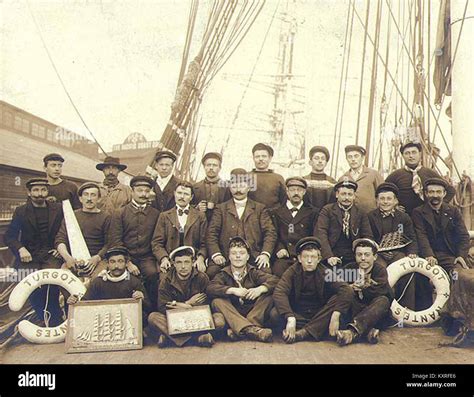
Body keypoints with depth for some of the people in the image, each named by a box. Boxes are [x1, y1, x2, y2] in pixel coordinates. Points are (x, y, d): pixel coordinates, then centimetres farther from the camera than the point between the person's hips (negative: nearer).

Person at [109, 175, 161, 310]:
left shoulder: (156, 214, 12)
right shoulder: (119, 214, 8)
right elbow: (115, 241, 0)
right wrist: (127, 263, -10)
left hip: (147, 257, 1)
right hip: (126, 257, -1)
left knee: (153, 274, -30)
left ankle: (151, 310, -11)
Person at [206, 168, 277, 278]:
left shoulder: (260, 208, 17)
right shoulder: (221, 208, 17)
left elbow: (270, 232, 8)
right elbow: (212, 233, 7)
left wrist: (265, 253, -9)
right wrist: (216, 254, -10)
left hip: (253, 257, 0)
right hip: (226, 257, 0)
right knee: (212, 272, -27)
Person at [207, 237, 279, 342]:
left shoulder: (254, 273, 6)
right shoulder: (223, 274, 4)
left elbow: (274, 280, -10)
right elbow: (210, 288, -16)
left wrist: (260, 289, -30)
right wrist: (233, 290, -28)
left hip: (253, 312, 1)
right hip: (232, 316, -1)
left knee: (268, 297, -20)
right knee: (217, 301, -25)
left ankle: (238, 330, -34)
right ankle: (251, 329, -44)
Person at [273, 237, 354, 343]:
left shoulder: (324, 273, -3)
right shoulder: (293, 271, -5)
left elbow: (346, 290, -17)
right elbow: (279, 293, -22)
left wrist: (335, 315, -31)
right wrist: (290, 319, -36)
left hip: (319, 316, 1)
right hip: (298, 315, -1)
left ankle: (304, 332, -28)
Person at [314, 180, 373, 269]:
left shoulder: (361, 213, 12)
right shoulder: (327, 210, 5)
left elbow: (367, 237, 9)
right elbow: (320, 234, -5)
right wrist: (329, 256, -19)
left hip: (353, 260, 2)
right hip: (333, 259, -2)